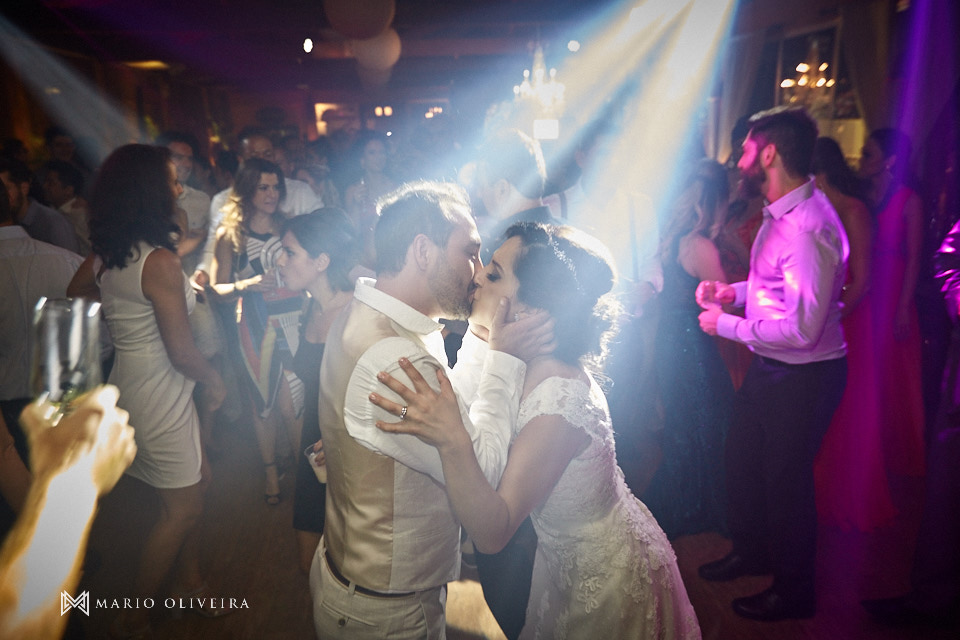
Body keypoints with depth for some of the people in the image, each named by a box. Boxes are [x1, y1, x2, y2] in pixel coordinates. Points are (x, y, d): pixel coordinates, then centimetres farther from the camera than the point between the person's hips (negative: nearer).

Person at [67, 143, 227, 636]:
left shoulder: (103, 254, 0)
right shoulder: (160, 262, -25)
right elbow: (182, 351, -21)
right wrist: (213, 380, -4)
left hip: (130, 378, 8)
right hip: (159, 393, -8)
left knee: (197, 482, 22)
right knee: (182, 508, 10)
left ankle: (189, 581, 37)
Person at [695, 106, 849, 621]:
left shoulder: (808, 228, -29)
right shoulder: (780, 213, 3)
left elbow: (800, 328, -31)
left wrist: (725, 325, -20)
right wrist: (734, 291, 1)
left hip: (803, 375, -9)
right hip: (769, 366, 9)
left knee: (785, 480, 9)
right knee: (742, 458, 23)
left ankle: (793, 592, 34)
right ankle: (750, 551, 48)